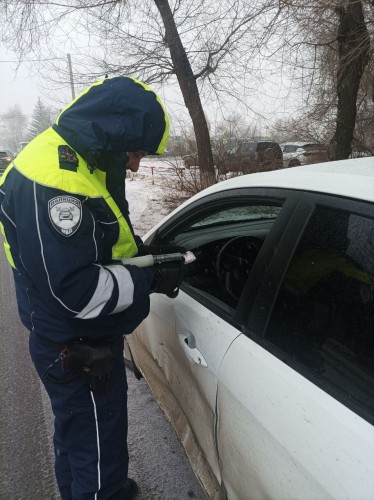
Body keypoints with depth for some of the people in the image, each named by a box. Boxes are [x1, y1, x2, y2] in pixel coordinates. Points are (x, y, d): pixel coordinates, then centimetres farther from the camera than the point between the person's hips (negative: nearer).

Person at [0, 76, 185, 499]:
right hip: (78, 352, -11)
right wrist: (151, 280, -20)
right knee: (98, 453, 9)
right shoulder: (52, 180, -29)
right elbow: (75, 290, -30)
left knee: (76, 436, 30)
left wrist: (142, 251, 0)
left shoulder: (78, 159, 4)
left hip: (76, 340, 11)